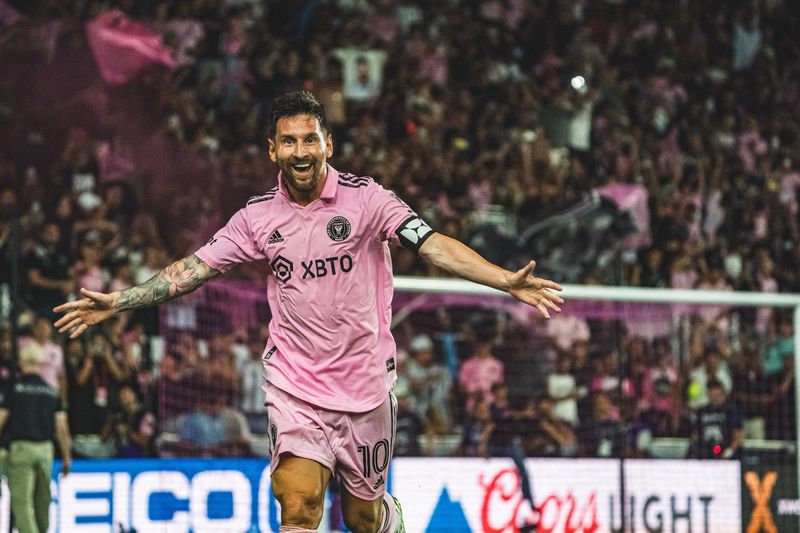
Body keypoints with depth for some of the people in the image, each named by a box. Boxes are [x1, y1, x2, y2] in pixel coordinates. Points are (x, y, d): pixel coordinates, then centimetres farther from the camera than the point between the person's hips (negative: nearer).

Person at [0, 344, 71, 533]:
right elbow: (62, 428, 5)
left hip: (21, 448, -4)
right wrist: (66, 457, 12)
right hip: (45, 449, 4)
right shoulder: (52, 392, 7)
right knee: (42, 500, 16)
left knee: (22, 502, -6)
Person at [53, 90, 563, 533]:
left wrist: (506, 280, -30)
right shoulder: (258, 217, 1)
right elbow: (192, 269, 7)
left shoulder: (364, 198, -8)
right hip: (293, 385, 1)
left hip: (365, 384, -1)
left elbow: (434, 245, -17)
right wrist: (115, 302, 1)